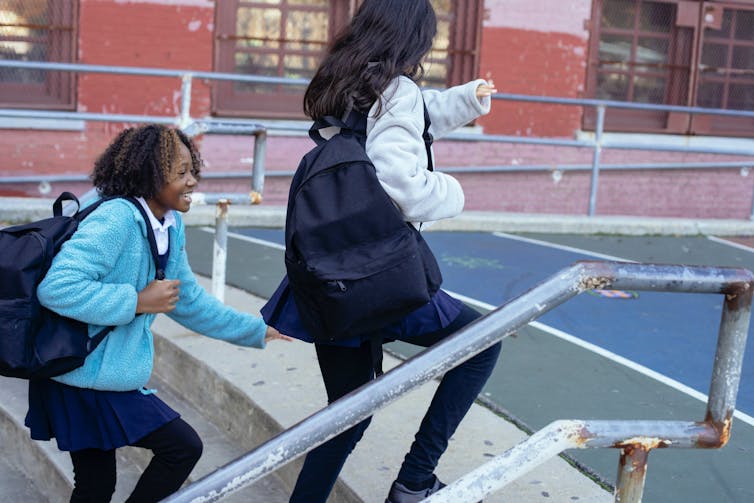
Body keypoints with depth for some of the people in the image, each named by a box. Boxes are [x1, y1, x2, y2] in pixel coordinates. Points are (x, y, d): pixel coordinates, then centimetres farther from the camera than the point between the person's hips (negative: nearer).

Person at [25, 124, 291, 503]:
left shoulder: (170, 226, 6)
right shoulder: (116, 219, -22)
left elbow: (188, 300, 18)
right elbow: (57, 287, -30)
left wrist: (255, 330, 22)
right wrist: (138, 302, -25)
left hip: (101, 376, 9)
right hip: (88, 377, -9)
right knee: (183, 446, -3)